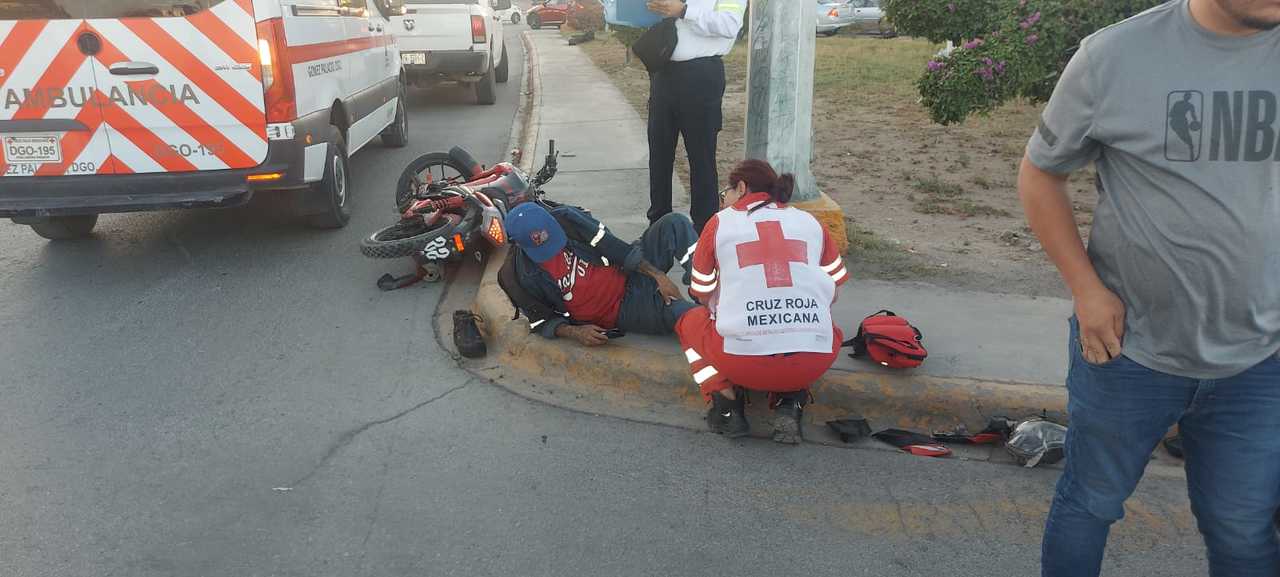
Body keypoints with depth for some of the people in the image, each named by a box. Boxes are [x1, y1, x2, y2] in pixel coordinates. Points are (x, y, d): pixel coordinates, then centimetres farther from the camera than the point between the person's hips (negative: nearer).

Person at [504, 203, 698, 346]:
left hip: (631, 277, 4)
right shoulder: (524, 276, -15)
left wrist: (658, 275, -14)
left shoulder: (564, 219, -11)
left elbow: (612, 246, -9)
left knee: (674, 224, -18)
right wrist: (574, 332, -22)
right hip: (622, 312, -4)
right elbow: (542, 321, -2)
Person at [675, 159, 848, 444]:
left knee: (690, 322, 29)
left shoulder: (720, 222, 10)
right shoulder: (810, 222, 15)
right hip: (813, 364, 1)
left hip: (743, 361, -1)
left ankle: (726, 400, 8)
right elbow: (832, 293, 19)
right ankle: (790, 403, 12)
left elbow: (703, 295, 16)